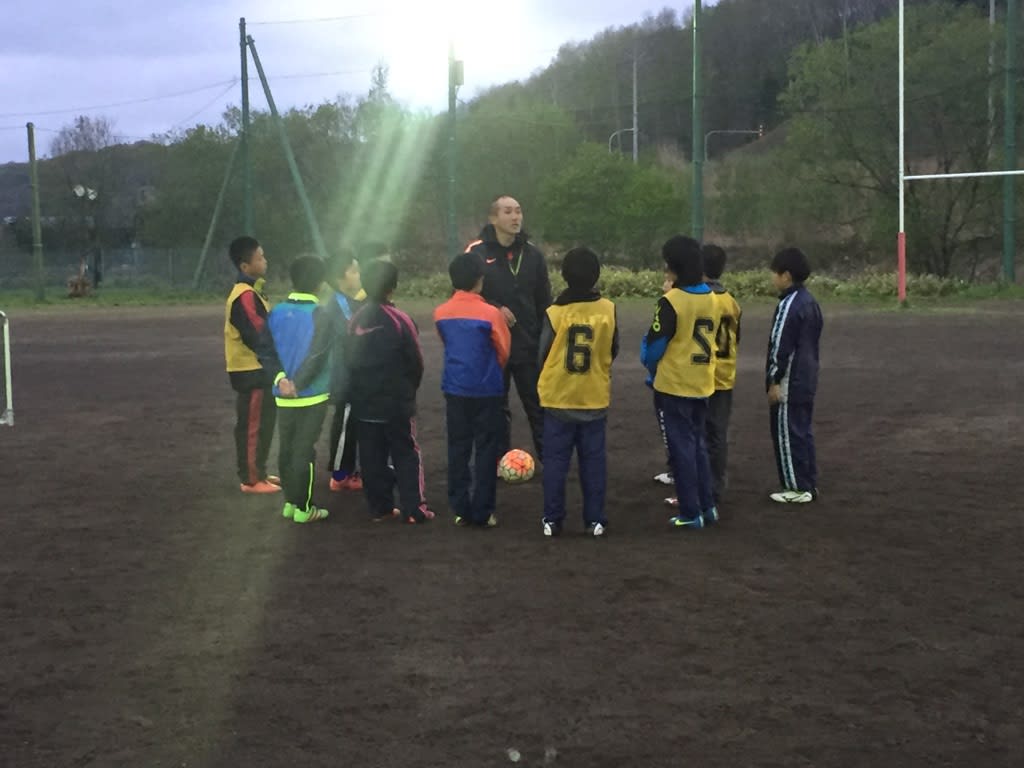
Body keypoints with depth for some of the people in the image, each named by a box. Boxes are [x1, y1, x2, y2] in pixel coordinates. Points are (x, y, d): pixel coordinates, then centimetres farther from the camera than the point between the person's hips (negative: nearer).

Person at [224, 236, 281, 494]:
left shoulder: (252, 291, 13)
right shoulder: (245, 296, -20)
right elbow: (259, 337, -22)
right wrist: (279, 368, -16)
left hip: (258, 369, 10)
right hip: (252, 371, -10)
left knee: (261, 425, 16)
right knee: (253, 426, -2)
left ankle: (257, 473, 25)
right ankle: (252, 479, 6)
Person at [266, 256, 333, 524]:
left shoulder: (277, 312, 2)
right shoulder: (319, 315, -14)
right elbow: (315, 358, -19)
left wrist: (280, 378, -1)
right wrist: (298, 385, -12)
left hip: (283, 396, 5)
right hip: (311, 396, -5)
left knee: (287, 449, 14)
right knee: (304, 452, 1)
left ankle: (290, 502, 23)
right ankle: (304, 508, 6)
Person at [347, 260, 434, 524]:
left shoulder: (355, 321, -1)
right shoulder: (399, 320, -13)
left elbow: (349, 360, 4)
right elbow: (415, 361, -7)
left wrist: (357, 392, 15)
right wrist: (409, 389, 10)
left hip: (364, 403, 4)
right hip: (397, 403, -4)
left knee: (372, 457, 10)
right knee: (407, 455, 4)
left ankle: (380, 507, 14)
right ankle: (414, 509, 2)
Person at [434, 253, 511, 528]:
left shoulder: (440, 314, -2)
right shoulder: (491, 313, -12)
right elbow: (504, 351, 0)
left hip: (455, 390, 3)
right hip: (487, 391, -3)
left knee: (458, 451, 10)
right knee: (486, 452, 4)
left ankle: (461, 510, 13)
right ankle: (482, 513, 5)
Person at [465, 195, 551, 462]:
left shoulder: (532, 253, 5)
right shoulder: (477, 252, -6)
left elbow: (544, 301, 10)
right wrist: (494, 309, -17)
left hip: (529, 345, 2)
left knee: (538, 404, 5)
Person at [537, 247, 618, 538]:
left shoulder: (554, 312, -11)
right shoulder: (608, 310, -7)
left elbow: (542, 355, -3)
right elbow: (613, 351, 5)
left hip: (558, 398, -1)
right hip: (595, 398, 1)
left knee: (555, 460, 6)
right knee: (593, 460, 8)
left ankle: (552, 520, 8)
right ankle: (595, 520, 10)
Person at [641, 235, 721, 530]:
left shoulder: (671, 301, -18)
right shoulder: (712, 299, 3)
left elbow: (654, 346, -15)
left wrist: (648, 362, 7)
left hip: (674, 386, -6)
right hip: (703, 385, 6)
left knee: (681, 448, 2)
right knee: (698, 444, 18)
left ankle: (691, 513, 6)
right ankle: (707, 506, 22)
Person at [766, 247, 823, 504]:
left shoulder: (789, 304, -18)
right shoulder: (810, 301, 12)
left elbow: (781, 346, -19)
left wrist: (774, 381, -16)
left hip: (789, 383, -10)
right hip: (806, 381, 10)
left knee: (788, 435, -2)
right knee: (803, 432, 15)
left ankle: (798, 488, 2)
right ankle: (809, 484, 19)